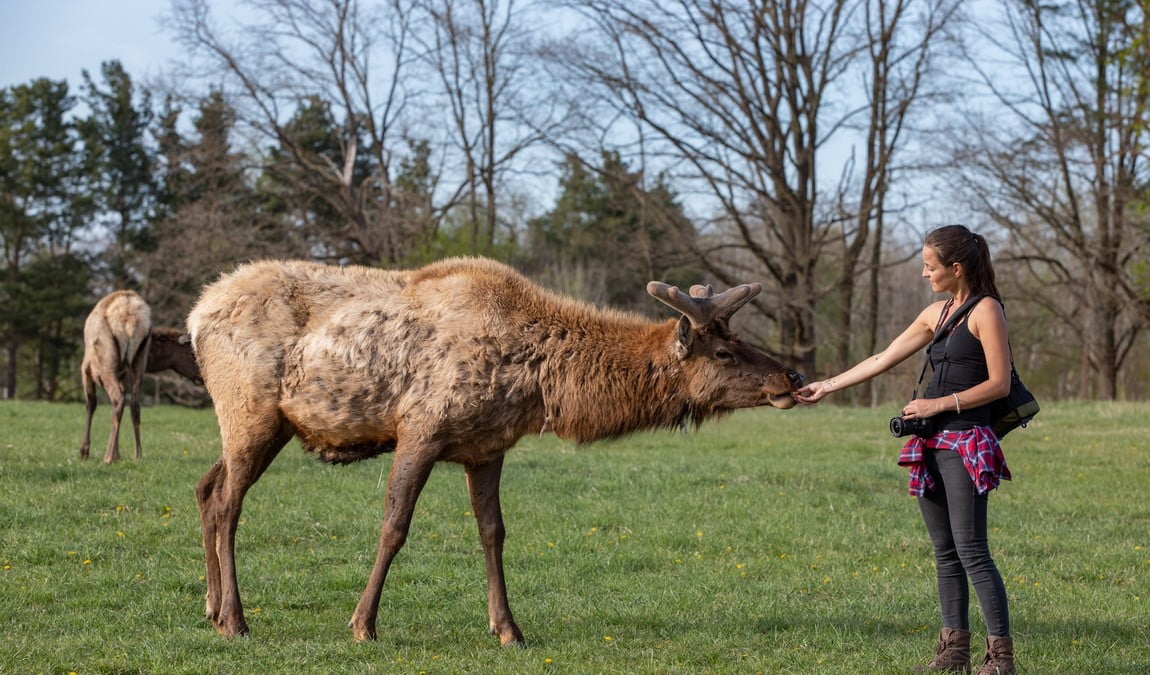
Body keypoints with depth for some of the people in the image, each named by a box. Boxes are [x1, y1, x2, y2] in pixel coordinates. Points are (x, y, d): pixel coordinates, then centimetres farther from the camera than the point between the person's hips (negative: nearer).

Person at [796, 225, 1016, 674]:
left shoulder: (985, 311, -6)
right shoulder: (936, 313, 15)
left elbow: (1000, 383, -11)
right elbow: (883, 360, 20)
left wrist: (940, 404, -13)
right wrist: (827, 387, 21)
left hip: (967, 443, -8)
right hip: (931, 444, 8)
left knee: (971, 551, -11)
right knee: (944, 551, 8)